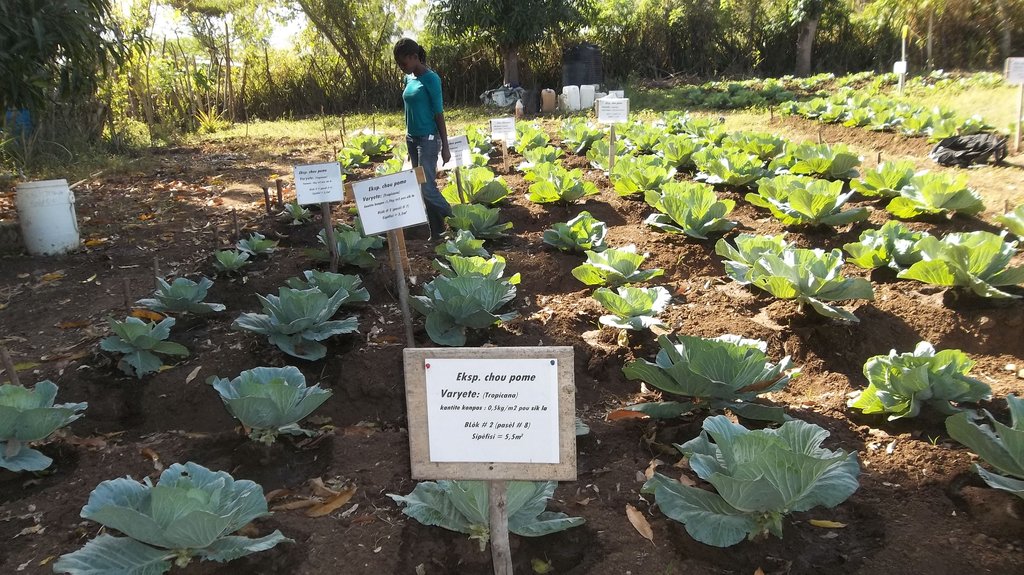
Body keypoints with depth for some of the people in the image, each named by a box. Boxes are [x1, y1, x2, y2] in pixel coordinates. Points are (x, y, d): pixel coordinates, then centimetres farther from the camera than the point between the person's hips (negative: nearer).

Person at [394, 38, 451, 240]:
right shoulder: (410, 79, 11)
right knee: (420, 187, 8)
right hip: (412, 139, 8)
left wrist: (445, 146, -13)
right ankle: (437, 233, 14)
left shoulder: (430, 79, -11)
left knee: (427, 188, -12)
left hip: (428, 139, -8)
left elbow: (439, 113, -12)